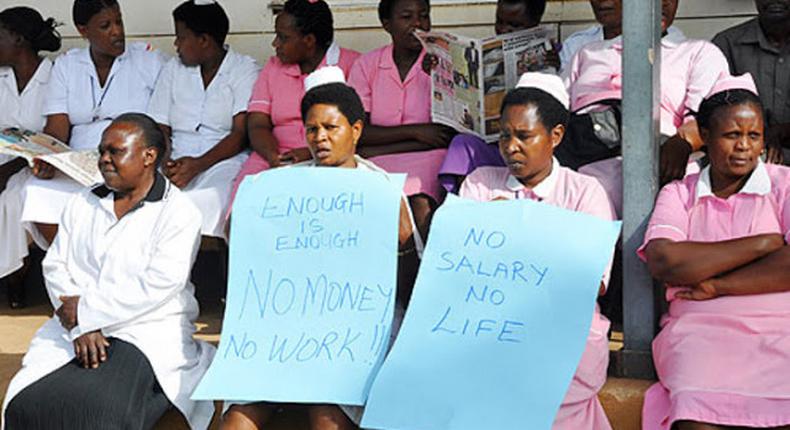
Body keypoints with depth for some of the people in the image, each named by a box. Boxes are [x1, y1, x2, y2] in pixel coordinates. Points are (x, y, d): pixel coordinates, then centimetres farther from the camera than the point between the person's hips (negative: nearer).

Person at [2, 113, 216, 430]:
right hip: (74, 328, 5)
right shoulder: (82, 205, 16)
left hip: (149, 331, -5)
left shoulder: (179, 213, -3)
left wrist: (86, 311, -12)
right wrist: (80, 327, -10)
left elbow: (160, 285, -14)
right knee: (27, 402, -19)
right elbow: (55, 265, 7)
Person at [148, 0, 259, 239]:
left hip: (224, 159, -4)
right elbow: (160, 128, 13)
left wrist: (198, 165, -21)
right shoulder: (174, 69, 20)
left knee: (210, 197, -38)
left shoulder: (244, 69, 4)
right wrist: (166, 163, -10)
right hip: (178, 162, 4)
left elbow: (241, 134, -7)